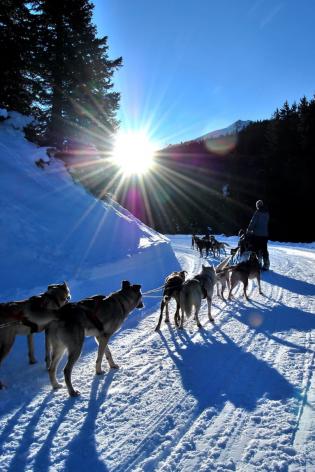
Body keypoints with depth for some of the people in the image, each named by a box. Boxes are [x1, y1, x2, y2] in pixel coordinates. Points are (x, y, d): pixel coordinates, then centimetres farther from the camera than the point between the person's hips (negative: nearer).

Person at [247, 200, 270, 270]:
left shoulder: (257, 212, -11)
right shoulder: (267, 213, 8)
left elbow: (253, 222, -12)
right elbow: (266, 223, 12)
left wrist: (249, 230, -1)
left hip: (257, 234, -6)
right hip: (265, 234, 6)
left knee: (257, 249, 0)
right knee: (264, 250, 10)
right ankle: (266, 265, 12)